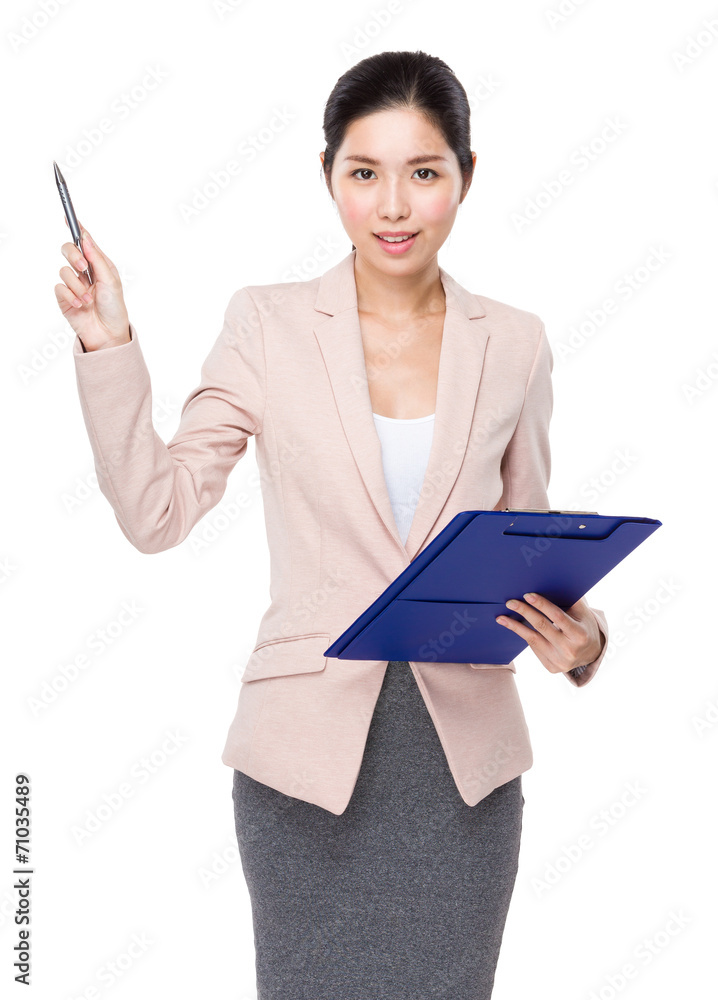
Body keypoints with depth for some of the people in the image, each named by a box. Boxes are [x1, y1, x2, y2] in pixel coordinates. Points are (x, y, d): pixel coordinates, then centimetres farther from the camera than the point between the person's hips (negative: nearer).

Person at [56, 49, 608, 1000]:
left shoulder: (513, 344, 3)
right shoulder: (269, 325, -3)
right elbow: (155, 510, -5)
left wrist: (578, 635, -8)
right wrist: (107, 345, -13)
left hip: (465, 750, 2)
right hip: (309, 748, -2)